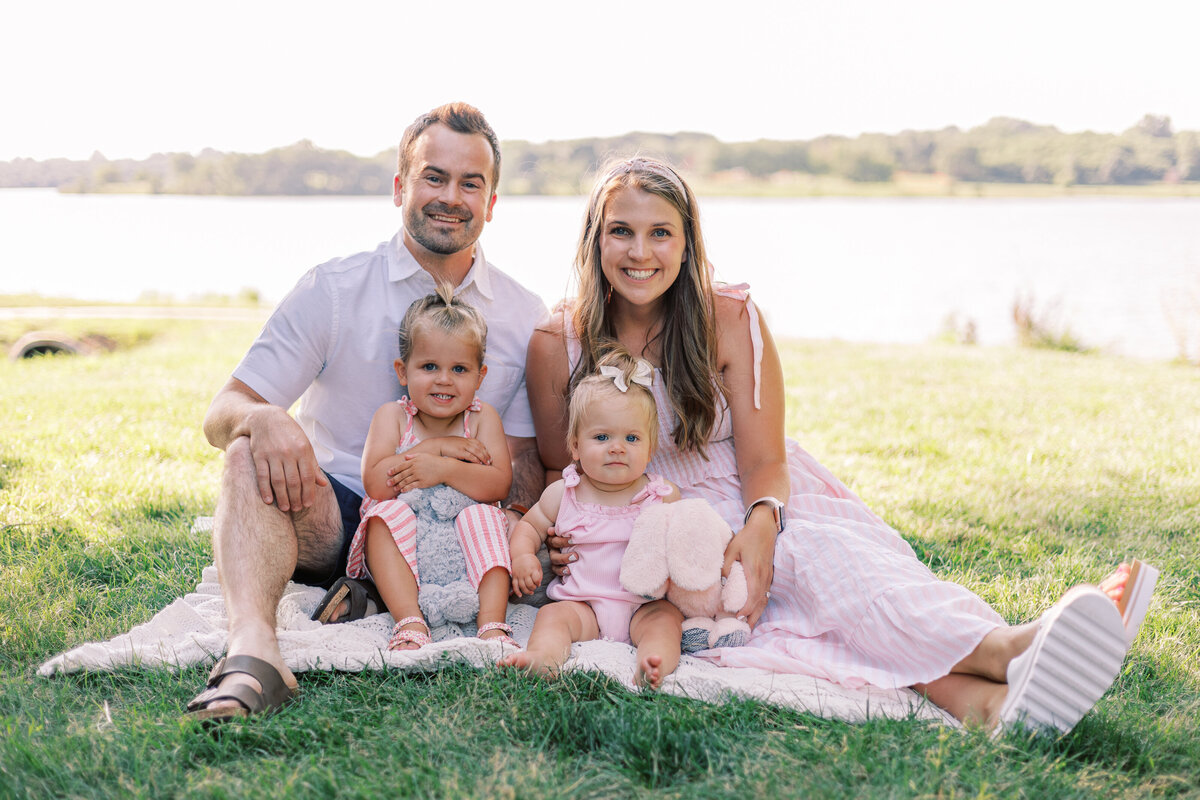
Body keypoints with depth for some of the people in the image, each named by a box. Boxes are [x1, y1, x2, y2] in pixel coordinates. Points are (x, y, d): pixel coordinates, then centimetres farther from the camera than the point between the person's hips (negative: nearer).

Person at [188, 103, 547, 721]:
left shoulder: (524, 316, 5)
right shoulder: (332, 290, -1)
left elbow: (527, 463, 4)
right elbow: (220, 416, -6)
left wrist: (522, 527, -20)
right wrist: (260, 418, -31)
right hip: (330, 521, -1)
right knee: (251, 457, -31)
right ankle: (252, 648, -52)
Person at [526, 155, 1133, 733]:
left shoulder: (729, 320, -4)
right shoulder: (556, 346, -4)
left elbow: (763, 461, -5)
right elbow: (559, 471, 5)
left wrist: (760, 524, -27)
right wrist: (553, 541, -16)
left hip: (756, 510, 2)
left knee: (805, 551, -35)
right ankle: (971, 697, -56)